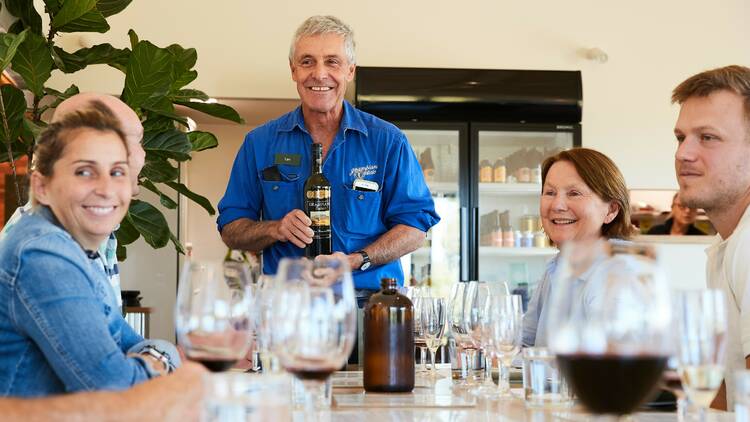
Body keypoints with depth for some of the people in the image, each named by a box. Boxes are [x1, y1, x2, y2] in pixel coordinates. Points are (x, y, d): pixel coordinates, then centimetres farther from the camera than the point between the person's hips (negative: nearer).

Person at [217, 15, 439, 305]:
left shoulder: (387, 142, 7)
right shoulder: (260, 143, 12)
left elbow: (415, 226, 4)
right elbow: (231, 230, 12)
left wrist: (356, 261, -12)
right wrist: (276, 230, -9)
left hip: (368, 301, 0)